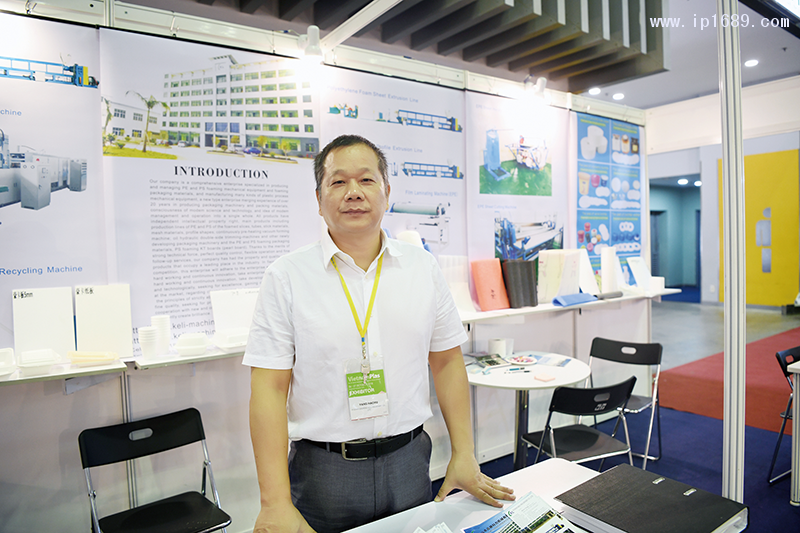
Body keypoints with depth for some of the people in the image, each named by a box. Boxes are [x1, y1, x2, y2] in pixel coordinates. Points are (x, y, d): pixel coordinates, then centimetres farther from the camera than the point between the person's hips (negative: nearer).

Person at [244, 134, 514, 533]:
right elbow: (269, 389, -11)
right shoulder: (287, 277, -8)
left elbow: (447, 363, 5)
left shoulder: (423, 268, 1)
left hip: (408, 459, 3)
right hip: (322, 468, -2)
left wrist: (464, 456, 2)